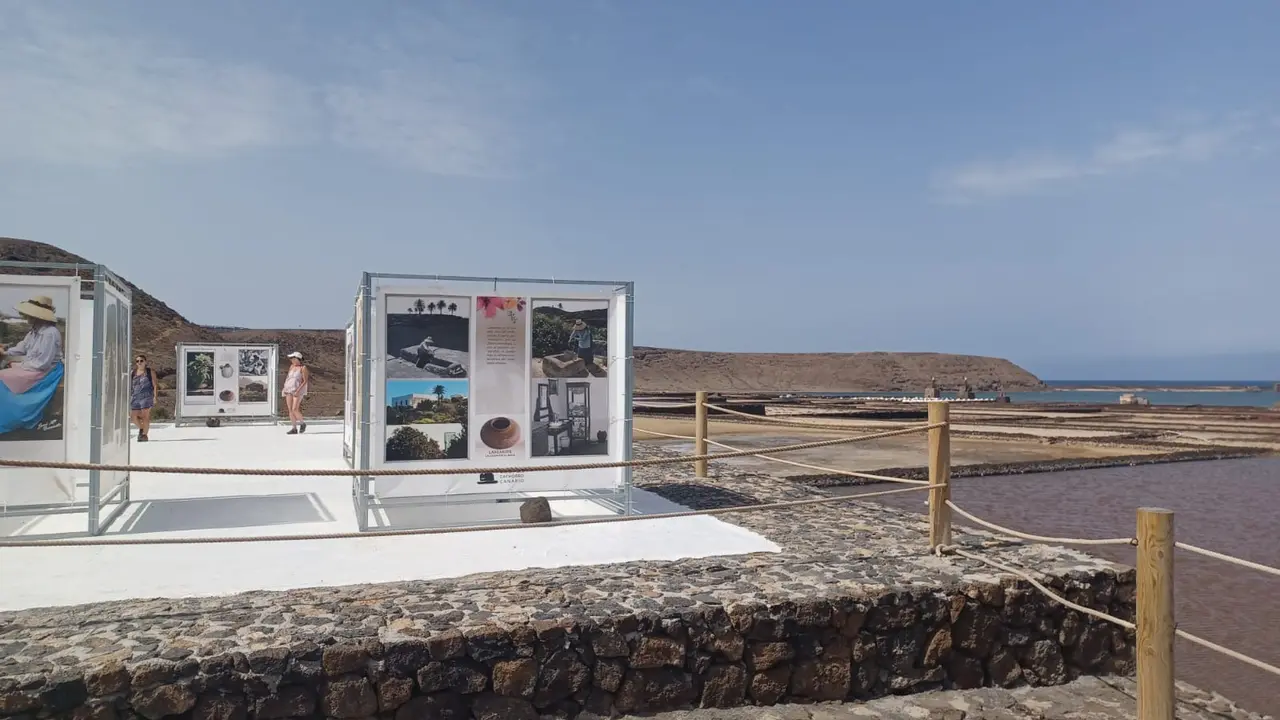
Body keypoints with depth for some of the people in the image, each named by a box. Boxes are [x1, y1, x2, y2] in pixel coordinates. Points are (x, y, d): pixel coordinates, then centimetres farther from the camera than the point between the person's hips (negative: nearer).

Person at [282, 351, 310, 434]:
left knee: (295, 410, -14)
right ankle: (294, 429, 3)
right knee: (290, 410, 0)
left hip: (298, 390, -7)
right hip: (289, 390, 7)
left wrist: (298, 390, -21)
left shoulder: (303, 368, -10)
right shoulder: (292, 366, 10)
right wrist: (285, 388, 8)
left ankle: (303, 423, 9)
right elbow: (288, 378, 18)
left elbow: (305, 381, -13)